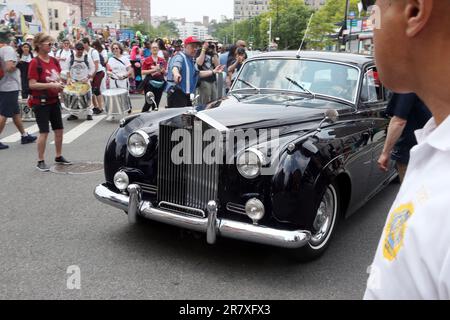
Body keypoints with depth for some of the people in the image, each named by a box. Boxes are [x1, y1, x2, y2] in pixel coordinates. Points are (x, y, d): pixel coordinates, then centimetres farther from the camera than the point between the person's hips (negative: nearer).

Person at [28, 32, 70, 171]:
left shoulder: (54, 61, 7)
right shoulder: (35, 63, -14)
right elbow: (32, 84, -18)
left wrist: (60, 85, -2)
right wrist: (51, 85, -23)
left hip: (54, 100, 7)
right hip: (41, 102, -7)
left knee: (59, 129, 12)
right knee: (44, 132, -4)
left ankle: (59, 156, 28)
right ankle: (40, 161, 8)